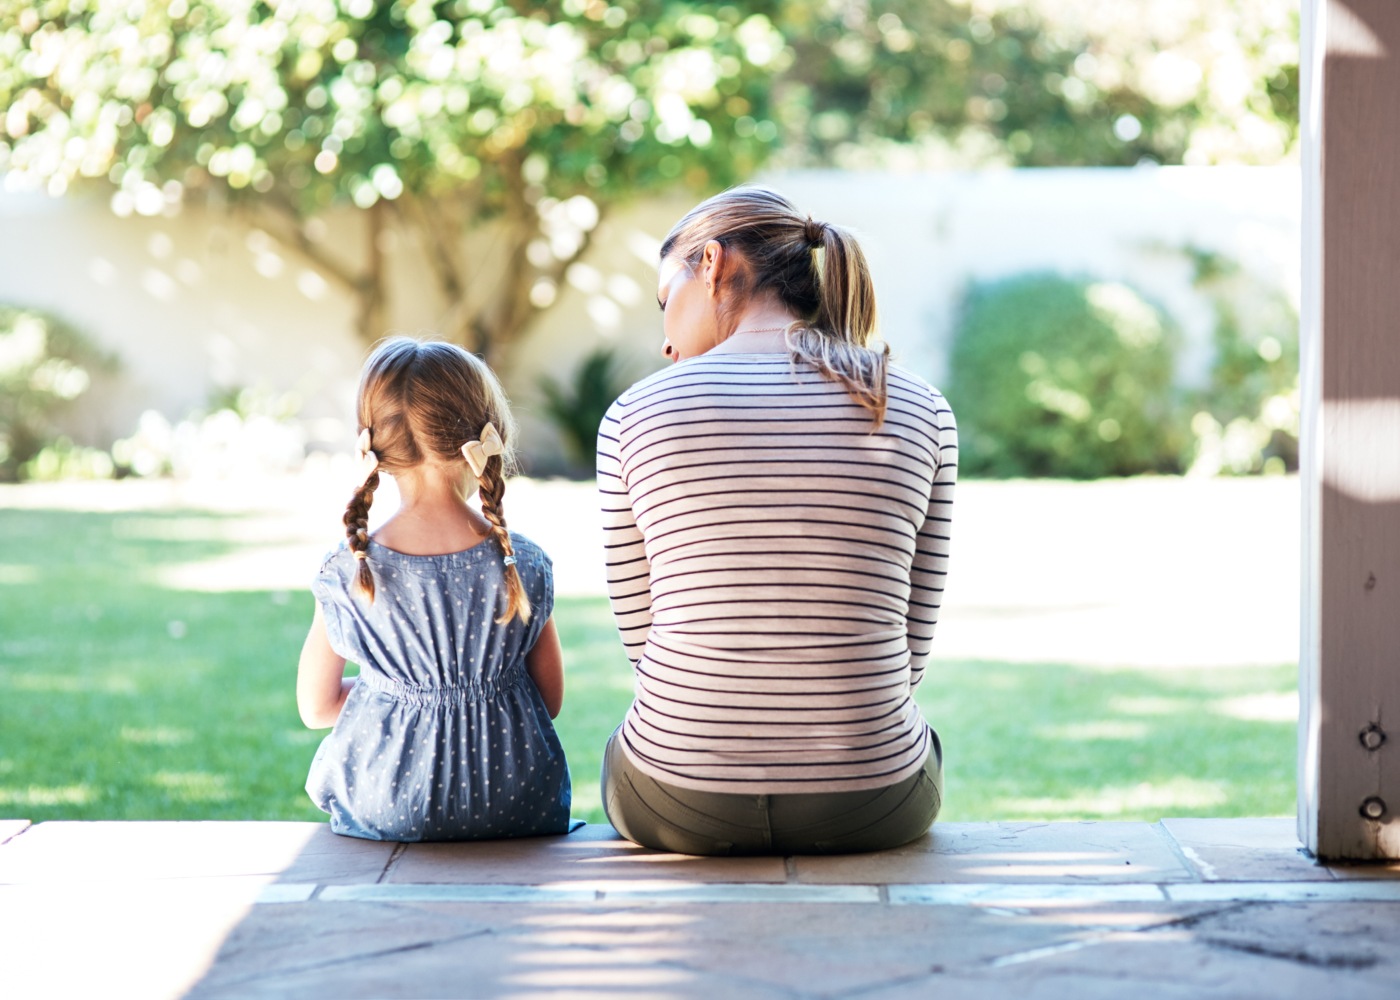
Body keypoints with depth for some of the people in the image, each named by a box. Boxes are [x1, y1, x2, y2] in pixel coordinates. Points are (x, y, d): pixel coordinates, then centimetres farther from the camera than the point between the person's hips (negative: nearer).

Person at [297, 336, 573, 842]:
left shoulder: (348, 571, -11)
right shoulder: (524, 565, -10)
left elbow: (316, 708, 1)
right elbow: (551, 700, 1)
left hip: (384, 813, 0)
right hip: (517, 809, 1)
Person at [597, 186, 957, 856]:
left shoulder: (636, 415, -5)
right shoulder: (922, 414, -1)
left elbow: (641, 631, 3)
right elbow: (910, 645, 4)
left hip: (681, 805, -1)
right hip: (869, 808, 1)